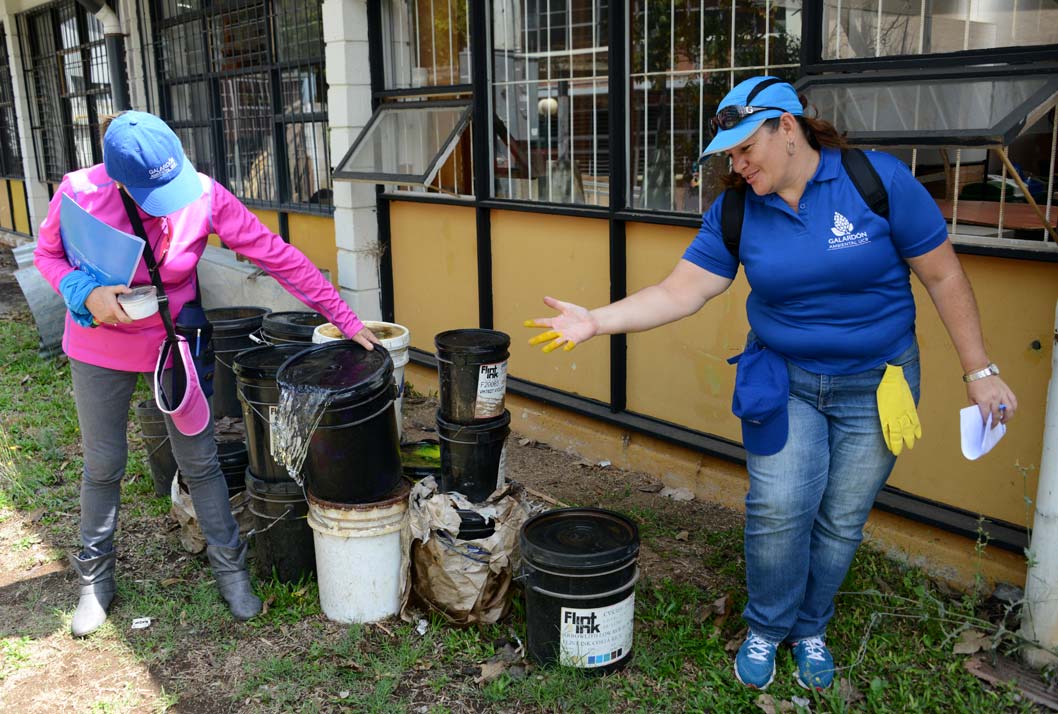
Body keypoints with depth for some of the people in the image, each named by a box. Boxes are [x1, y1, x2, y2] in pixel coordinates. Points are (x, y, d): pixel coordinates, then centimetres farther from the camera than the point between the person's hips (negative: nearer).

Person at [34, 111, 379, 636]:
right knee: (103, 466, 13)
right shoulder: (79, 193, -22)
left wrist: (343, 317, -19)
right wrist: (87, 294, -26)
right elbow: (47, 255, -4)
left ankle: (230, 568, 24)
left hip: (174, 342, 0)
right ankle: (95, 579, 33)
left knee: (199, 460, 6)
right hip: (100, 346, 0)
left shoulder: (203, 196, -23)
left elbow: (276, 255, -20)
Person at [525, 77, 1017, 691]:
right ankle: (766, 629, 19)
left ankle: (810, 630, 33)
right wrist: (596, 322, -22)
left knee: (842, 520, 8)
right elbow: (679, 293, -10)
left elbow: (944, 276, -9)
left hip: (877, 384, -1)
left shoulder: (880, 179, -15)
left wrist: (980, 372, -6)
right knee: (780, 509, -9)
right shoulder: (735, 213, -6)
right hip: (785, 381, 1)